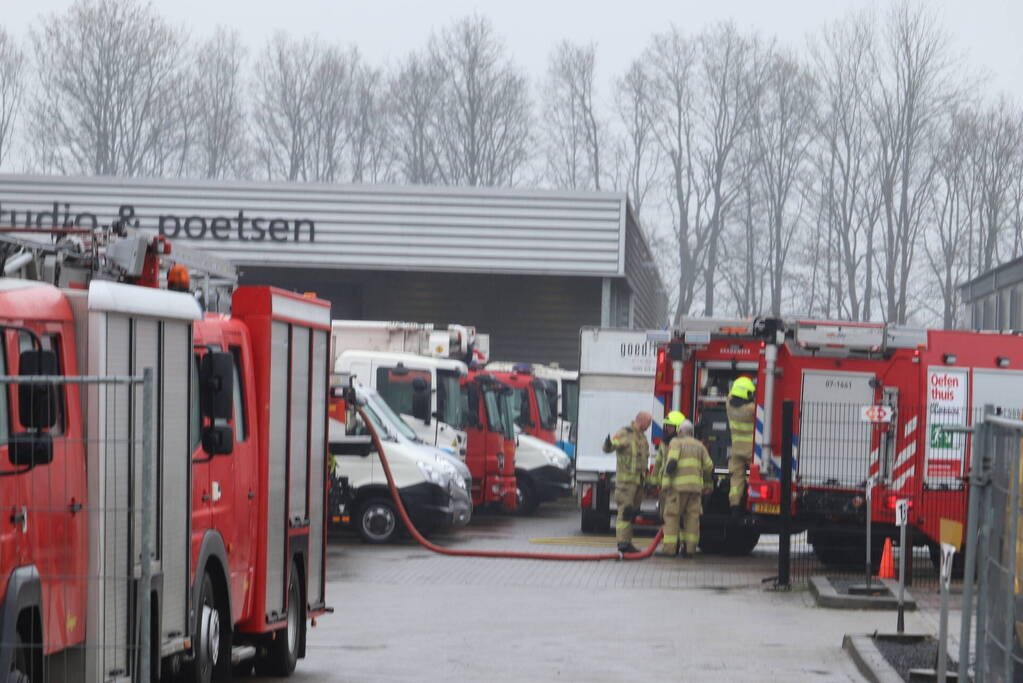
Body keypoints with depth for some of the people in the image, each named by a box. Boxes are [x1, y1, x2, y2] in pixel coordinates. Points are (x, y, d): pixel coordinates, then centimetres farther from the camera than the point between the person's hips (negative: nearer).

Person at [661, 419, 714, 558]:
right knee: (692, 517, 6)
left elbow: (671, 462, -12)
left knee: (672, 516, -2)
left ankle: (669, 548, -9)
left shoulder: (676, 442, 3)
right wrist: (708, 485, 26)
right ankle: (690, 548, 2)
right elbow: (708, 467, 14)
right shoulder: (699, 445, 17)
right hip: (695, 486, 4)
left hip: (678, 485, -4)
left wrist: (666, 482, -12)